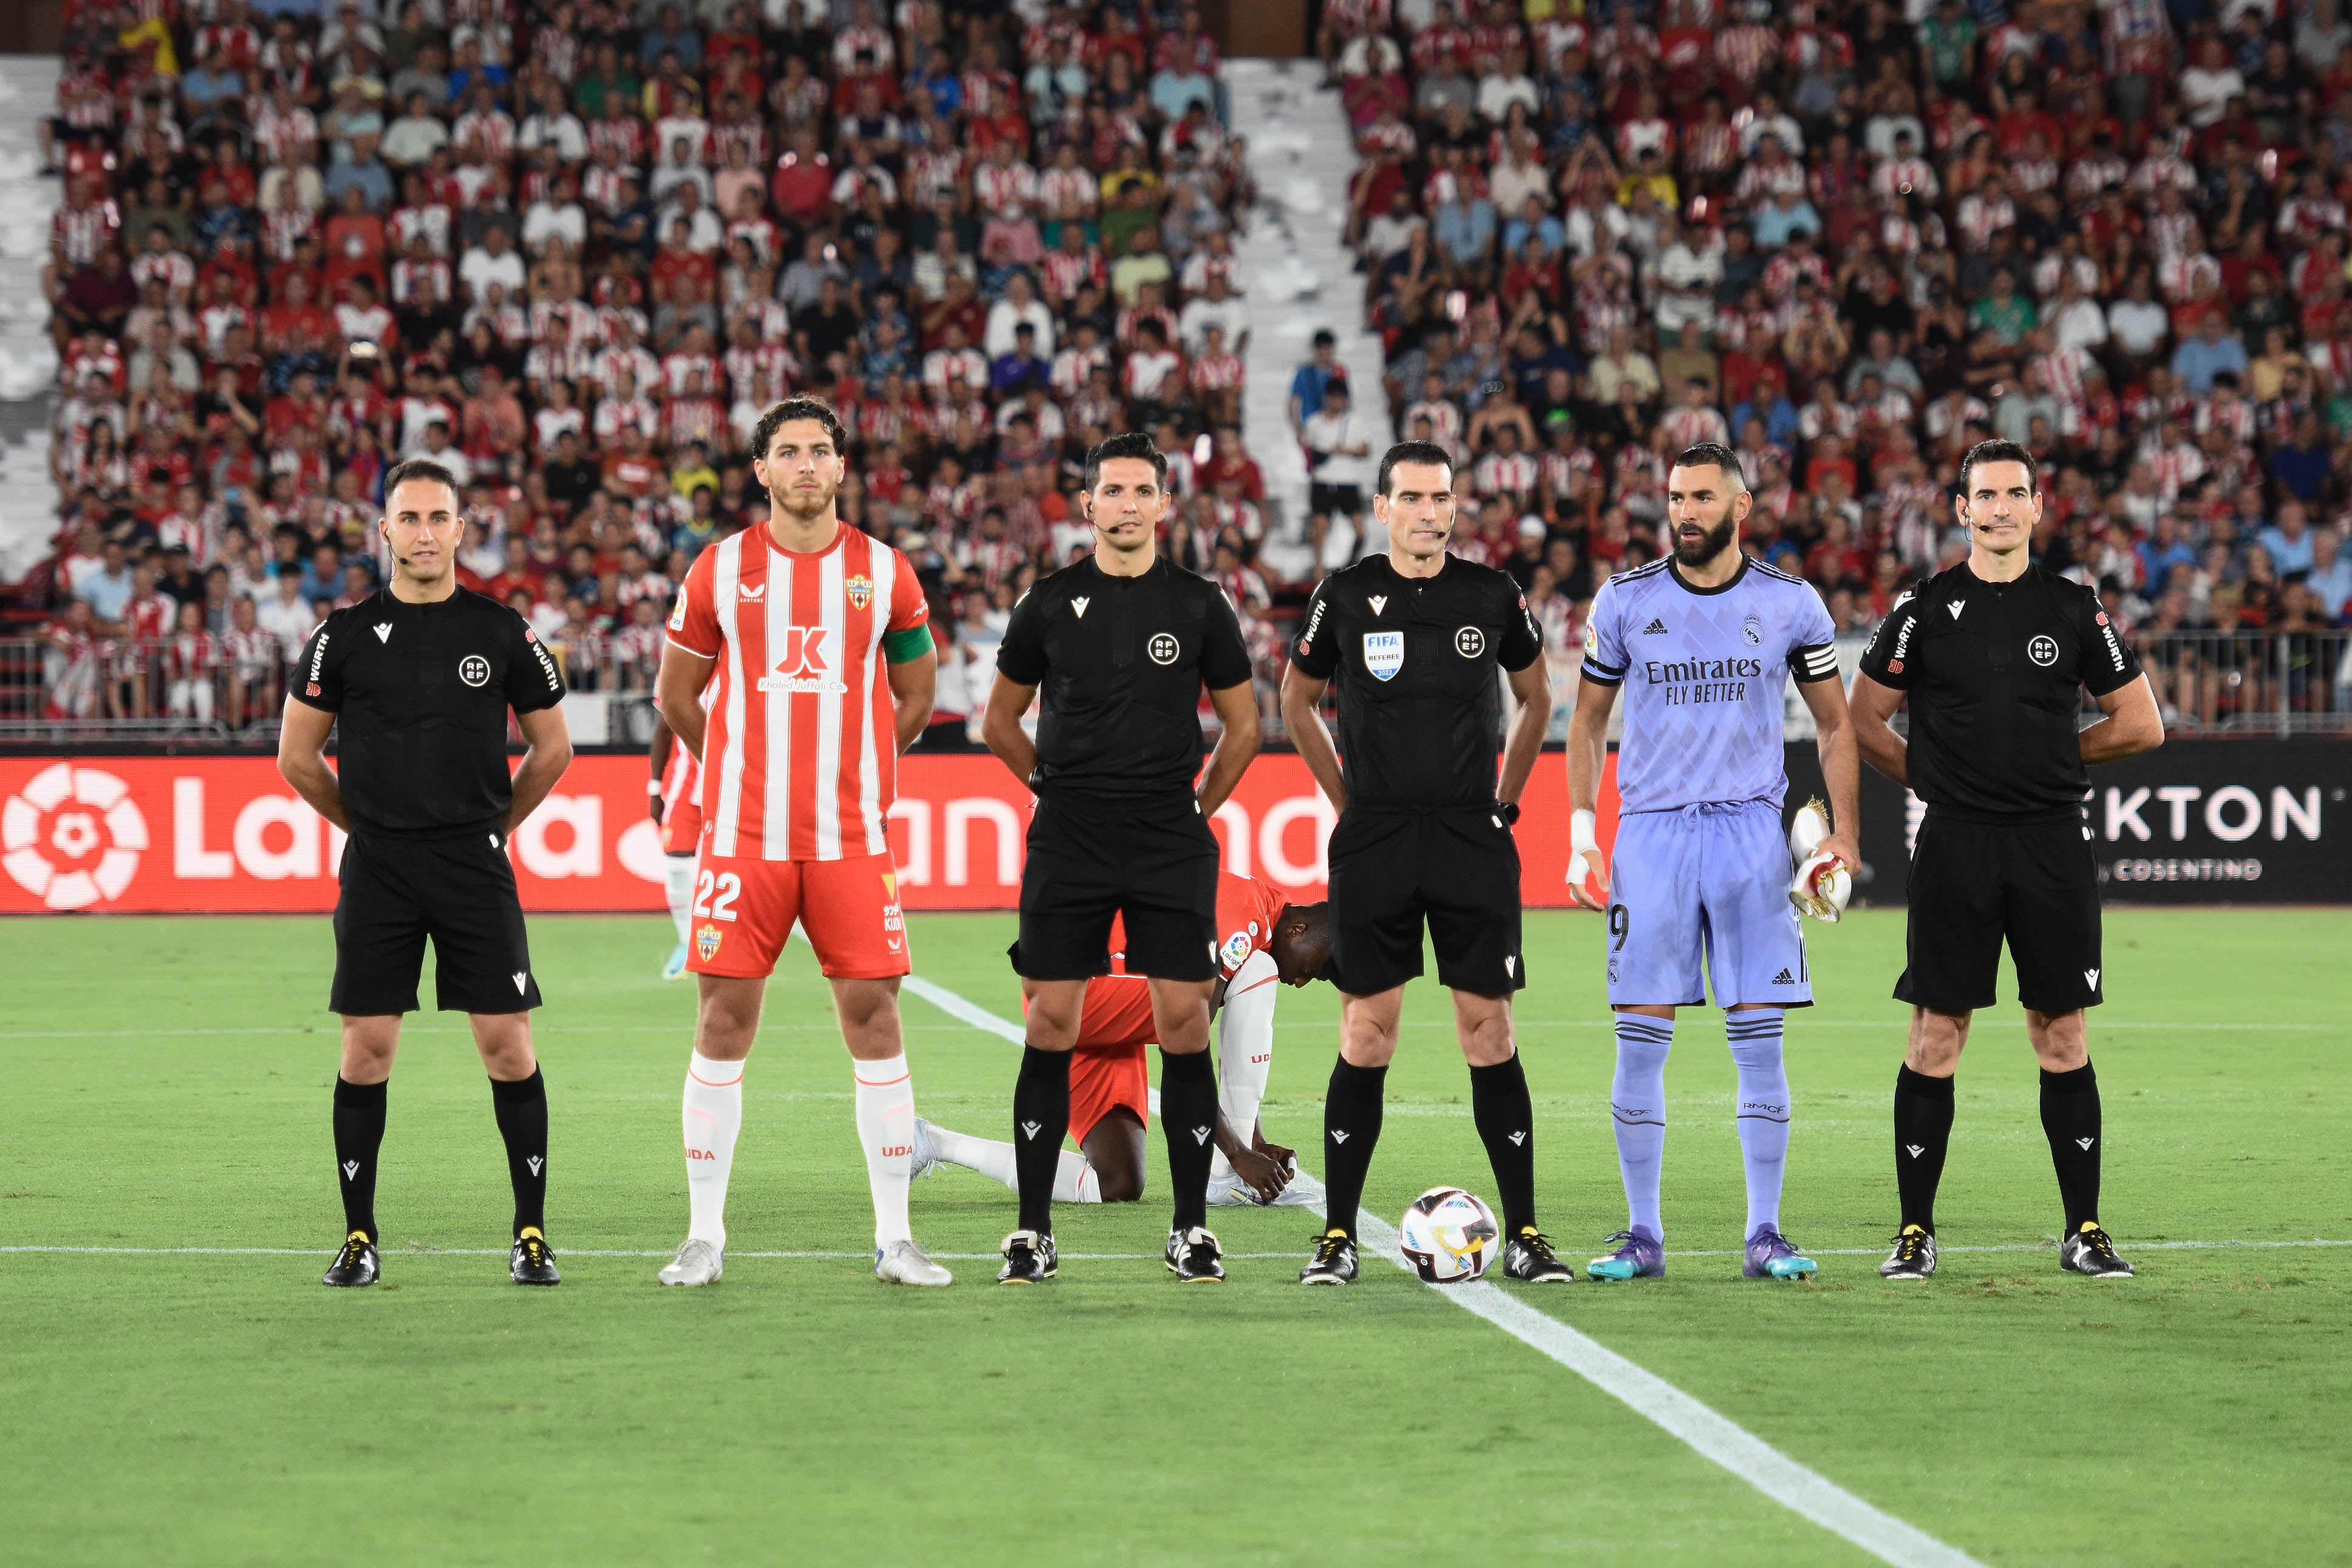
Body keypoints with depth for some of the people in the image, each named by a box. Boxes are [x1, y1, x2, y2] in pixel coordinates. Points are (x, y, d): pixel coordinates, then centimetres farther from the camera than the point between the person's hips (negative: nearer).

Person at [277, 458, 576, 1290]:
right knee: (366, 1050, 0)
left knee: (508, 1045, -5)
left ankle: (532, 1234, 3)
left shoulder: (503, 633, 3)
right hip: (377, 869, 0)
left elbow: (552, 748, 14)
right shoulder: (345, 634, 2)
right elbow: (297, 756, 10)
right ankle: (359, 1237, 9)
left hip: (476, 865, 0)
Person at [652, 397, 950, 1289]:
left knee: (874, 1016, -1)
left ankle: (894, 1240, 5)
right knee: (724, 1019, 0)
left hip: (852, 838, 1)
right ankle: (704, 1238, 8)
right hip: (743, 837, 0)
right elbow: (676, 694, 14)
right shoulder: (720, 571, 3)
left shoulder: (884, 572, 5)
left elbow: (916, 694, 17)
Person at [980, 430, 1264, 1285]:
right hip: (1067, 845, 0)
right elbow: (1000, 719, 16)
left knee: (1183, 1024, -3)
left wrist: (1199, 807, 9)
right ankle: (1032, 1230, 4)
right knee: (1051, 1026, -2)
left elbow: (1242, 724, 13)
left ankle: (1191, 1229, 6)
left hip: (1171, 846, 0)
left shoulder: (1199, 604, 3)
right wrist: (1057, 786, 11)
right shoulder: (1049, 602, 4)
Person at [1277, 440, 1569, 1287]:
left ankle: (1523, 1234, 2)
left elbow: (1536, 698, 19)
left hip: (1473, 837, 1)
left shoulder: (1492, 595, 3)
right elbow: (1297, 701, 15)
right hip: (1374, 838, -1)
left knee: (1489, 1031, -2)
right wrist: (1348, 802, 10)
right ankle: (1338, 1236, 4)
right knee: (1365, 1036, -2)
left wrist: (1506, 800, 12)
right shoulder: (1346, 596, 1)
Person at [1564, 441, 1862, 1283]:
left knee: (1759, 1038, -2)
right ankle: (1642, 1235, 5)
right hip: (1651, 830, 0)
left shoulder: (1790, 605, 3)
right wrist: (1581, 827, 2)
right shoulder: (1624, 600, 4)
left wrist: (1843, 834, 2)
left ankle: (1765, 1232, 4)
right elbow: (1588, 720, 13)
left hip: (1751, 833, 0)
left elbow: (1835, 724, 12)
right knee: (1641, 1038, -2)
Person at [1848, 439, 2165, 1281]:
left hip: (2053, 843, 1)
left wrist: (2054, 755, 8)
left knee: (2062, 1035, 3)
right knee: (1935, 1035, -1)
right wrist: (1936, 778, 6)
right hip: (1954, 847, -1)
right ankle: (1915, 1229, 6)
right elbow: (1863, 720, 9)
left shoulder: (2074, 609, 5)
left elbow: (2140, 723, 10)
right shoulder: (1925, 609, 2)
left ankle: (2084, 1228, 10)